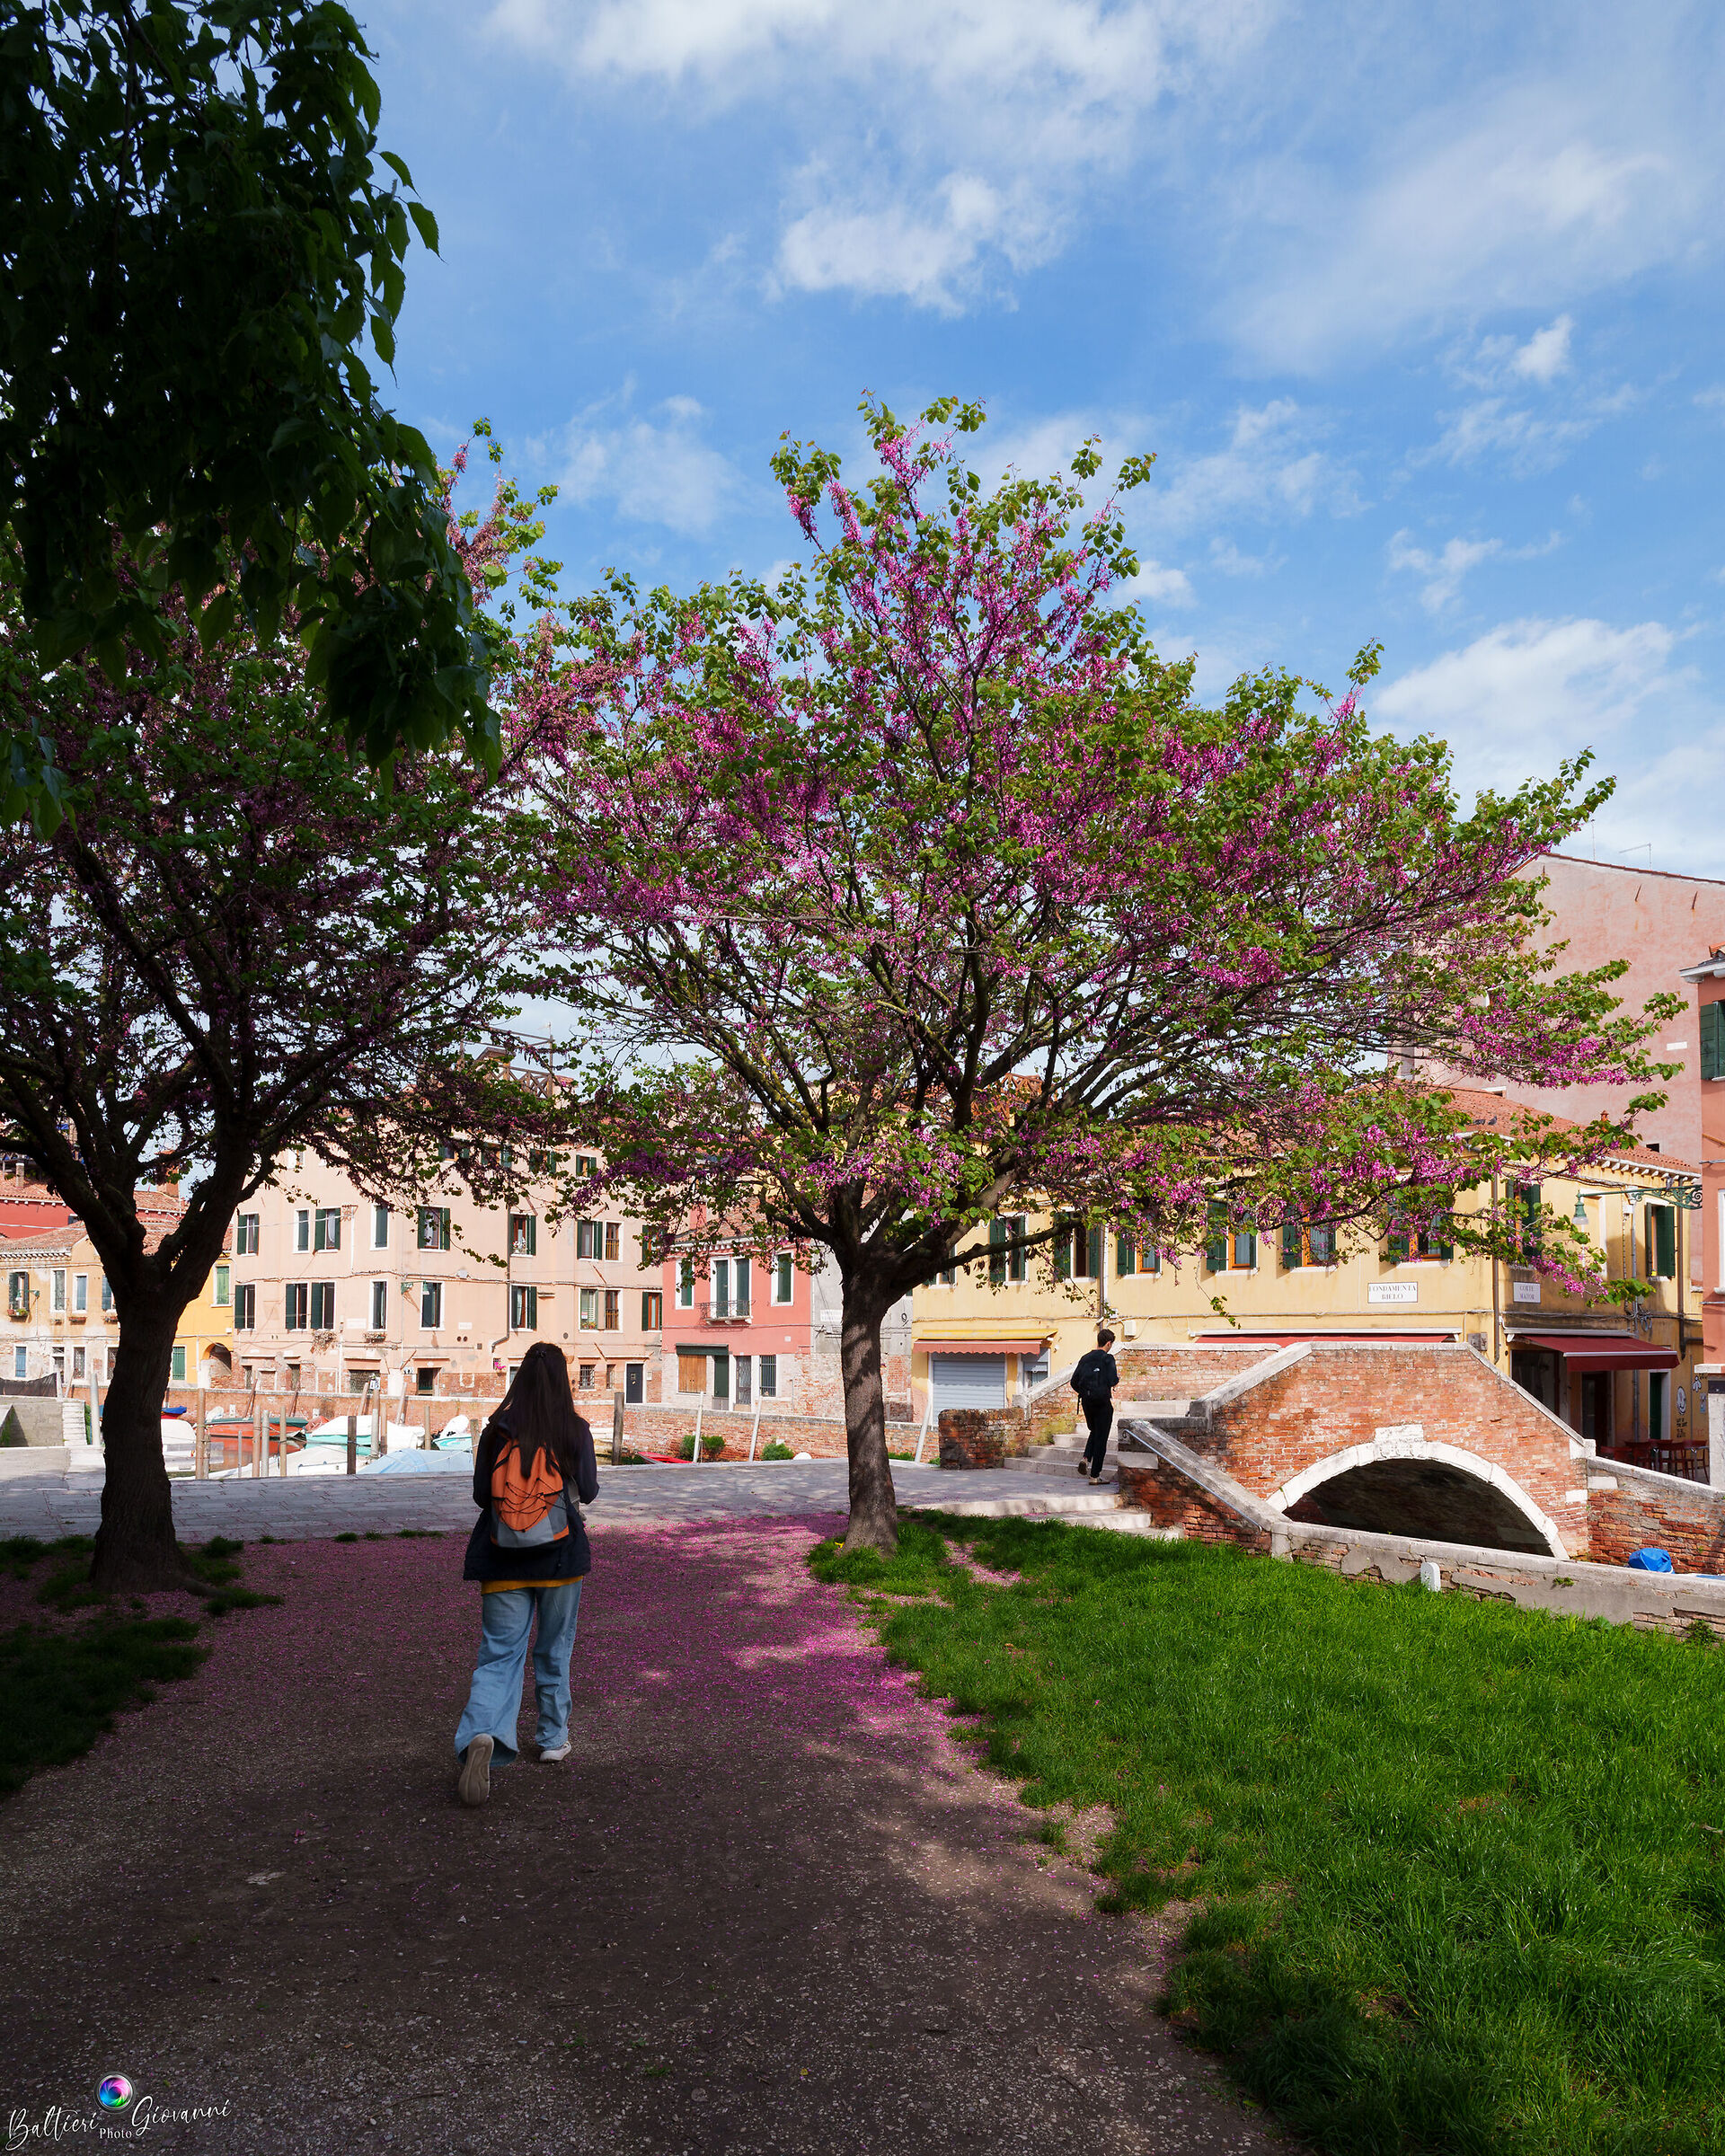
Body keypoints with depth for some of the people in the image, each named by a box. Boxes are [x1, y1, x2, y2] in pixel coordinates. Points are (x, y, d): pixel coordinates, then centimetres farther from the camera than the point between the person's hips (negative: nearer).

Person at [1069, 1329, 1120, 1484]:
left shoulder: (1084, 1359, 8)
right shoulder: (1107, 1359, -9)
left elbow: (1074, 1382, 7)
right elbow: (1112, 1381, -18)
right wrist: (1118, 1378, 4)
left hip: (1087, 1402, 5)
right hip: (1103, 1402, -5)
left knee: (1094, 1432, 24)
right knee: (1101, 1438, 3)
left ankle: (1086, 1458, 0)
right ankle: (1095, 1475, 3)